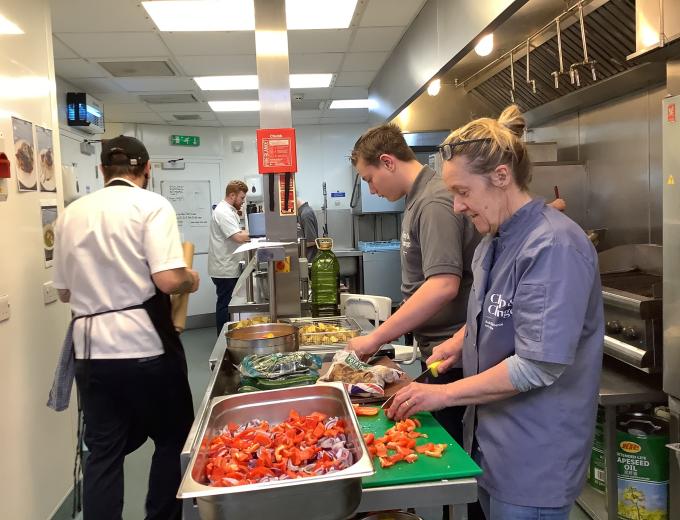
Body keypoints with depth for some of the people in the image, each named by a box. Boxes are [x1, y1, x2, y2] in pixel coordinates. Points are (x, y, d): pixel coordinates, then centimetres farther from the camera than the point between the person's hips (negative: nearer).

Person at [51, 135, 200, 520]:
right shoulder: (152, 205, -8)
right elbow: (168, 279, -20)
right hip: (145, 344, -5)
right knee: (173, 440, 15)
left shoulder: (72, 214, 9)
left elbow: (65, 290, 14)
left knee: (103, 452, 14)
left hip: (91, 347, 5)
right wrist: (192, 280, 1)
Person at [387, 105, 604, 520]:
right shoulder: (494, 242, 5)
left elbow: (537, 366, -26)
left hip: (535, 460, -8)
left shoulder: (554, 246, -23)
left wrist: (444, 394, -19)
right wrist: (462, 340, 1)